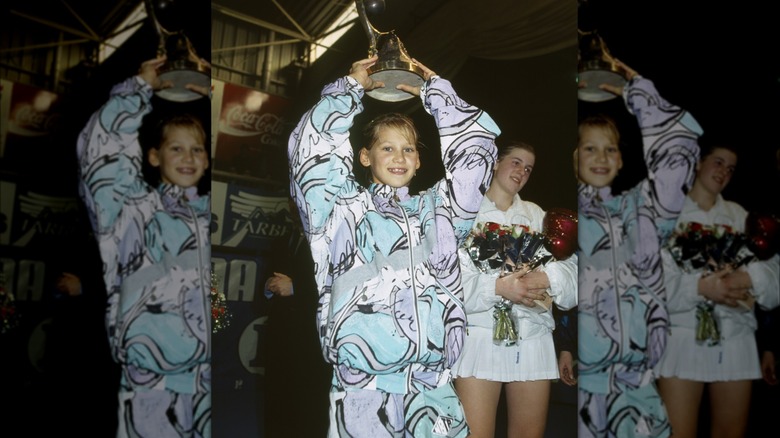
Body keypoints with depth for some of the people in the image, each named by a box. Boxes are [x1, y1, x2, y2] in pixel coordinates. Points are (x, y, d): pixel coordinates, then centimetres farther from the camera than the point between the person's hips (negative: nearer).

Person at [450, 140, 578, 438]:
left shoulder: (537, 215, 17)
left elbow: (570, 266, 5)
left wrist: (546, 278, -16)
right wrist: (497, 287, -22)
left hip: (533, 338, 4)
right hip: (481, 336, -4)